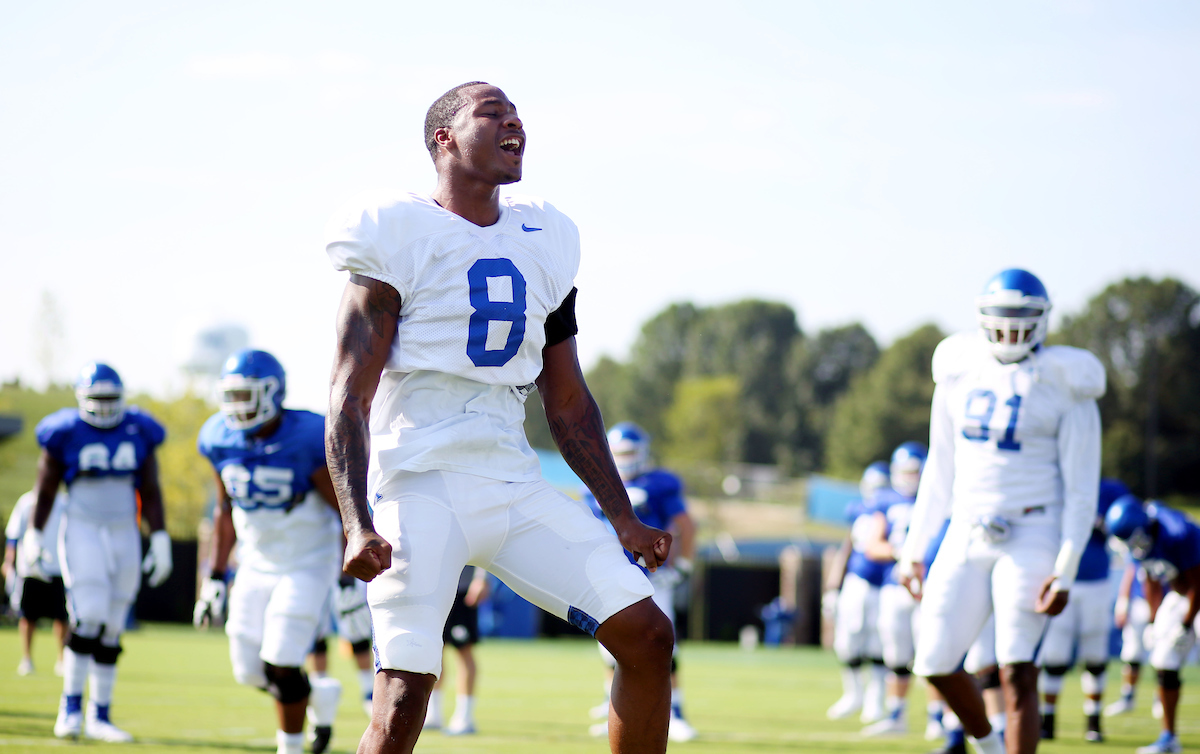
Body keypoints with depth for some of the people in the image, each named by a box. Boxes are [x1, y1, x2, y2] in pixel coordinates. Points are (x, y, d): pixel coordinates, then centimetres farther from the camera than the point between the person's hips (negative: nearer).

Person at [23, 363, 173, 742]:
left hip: (124, 537, 3)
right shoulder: (66, 434, -4)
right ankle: (71, 705, -8)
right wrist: (34, 536, 2)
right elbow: (45, 491, 4)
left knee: (111, 632, 5)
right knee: (89, 618, -18)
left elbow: (150, 493, 9)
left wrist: (160, 540, 4)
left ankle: (100, 717, 12)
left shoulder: (138, 433, 4)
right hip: (81, 534, -3)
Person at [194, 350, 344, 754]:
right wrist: (215, 577, 8)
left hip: (307, 566, -6)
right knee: (250, 670, 4)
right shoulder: (222, 440, -4)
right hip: (256, 566, 6)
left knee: (281, 667, -13)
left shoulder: (307, 440, -21)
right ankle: (320, 695, 31)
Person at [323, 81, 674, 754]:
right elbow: (350, 397, -8)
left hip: (516, 484, 6)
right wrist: (359, 524, -20)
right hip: (421, 486, -6)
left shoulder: (544, 242, 15)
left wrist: (622, 517, 20)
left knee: (648, 637, -1)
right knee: (403, 698, -16)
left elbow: (569, 403, 22)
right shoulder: (399, 236, -4)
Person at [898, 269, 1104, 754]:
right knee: (936, 664, 4)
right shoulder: (959, 378, 8)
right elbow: (940, 473, 15)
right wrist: (914, 547, 13)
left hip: (1031, 536, -5)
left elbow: (1081, 489, -7)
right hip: (968, 536, 5)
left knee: (1017, 674, -12)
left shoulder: (1063, 387, -6)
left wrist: (1065, 571, -15)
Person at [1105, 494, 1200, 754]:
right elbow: (1152, 582, 8)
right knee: (1165, 664, 3)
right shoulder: (1141, 541, -7)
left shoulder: (1178, 535, -32)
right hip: (1178, 596, 7)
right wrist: (1155, 621, 7)